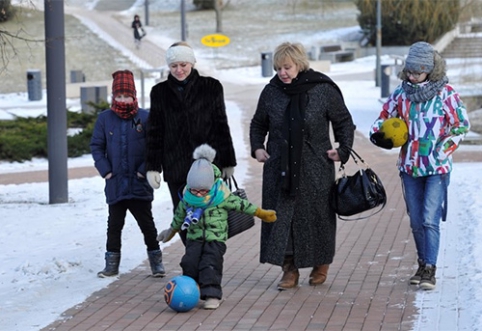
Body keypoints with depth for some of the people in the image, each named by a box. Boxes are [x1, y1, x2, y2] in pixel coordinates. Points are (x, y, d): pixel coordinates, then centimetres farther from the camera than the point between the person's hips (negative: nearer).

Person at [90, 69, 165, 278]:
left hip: (140, 184, -2)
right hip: (115, 183, 2)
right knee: (114, 224, 9)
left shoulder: (145, 118, -4)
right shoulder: (104, 118, 2)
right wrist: (105, 171, -3)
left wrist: (145, 170, -8)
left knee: (146, 223, 6)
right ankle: (112, 263, 16)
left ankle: (156, 260, 16)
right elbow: (96, 146, 6)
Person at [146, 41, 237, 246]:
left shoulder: (211, 87, 4)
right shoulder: (160, 92, 9)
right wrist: (153, 167, 5)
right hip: (176, 166, 2)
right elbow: (155, 132, 10)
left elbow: (221, 127, 7)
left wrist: (228, 162, 7)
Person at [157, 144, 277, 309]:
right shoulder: (187, 196, -1)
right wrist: (172, 230, 31)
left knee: (210, 264, -14)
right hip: (194, 237, 4)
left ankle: (212, 295, -11)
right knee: (190, 263, -6)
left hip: (216, 238, -4)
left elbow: (241, 204, -1)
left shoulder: (222, 195, -12)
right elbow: (180, 213, 17)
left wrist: (262, 213, 4)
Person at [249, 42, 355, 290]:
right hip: (279, 168, 2)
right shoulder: (271, 92, 3)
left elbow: (344, 121, 6)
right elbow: (258, 124, 18)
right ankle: (289, 269, 5)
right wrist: (257, 147, 4)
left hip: (315, 169, -2)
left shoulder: (323, 90, -5)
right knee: (281, 215, -3)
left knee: (317, 216, 6)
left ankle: (321, 265, 26)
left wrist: (343, 149, -4)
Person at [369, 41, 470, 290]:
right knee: (416, 221, 10)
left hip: (437, 168, -4)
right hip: (409, 167, 4)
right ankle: (423, 264, 23)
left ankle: (430, 270, -7)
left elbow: (461, 125, -4)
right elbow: (386, 115, 16)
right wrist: (378, 134, -4)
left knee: (430, 219, -11)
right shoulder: (402, 92, 4)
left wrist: (442, 151, -11)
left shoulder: (445, 93, -7)